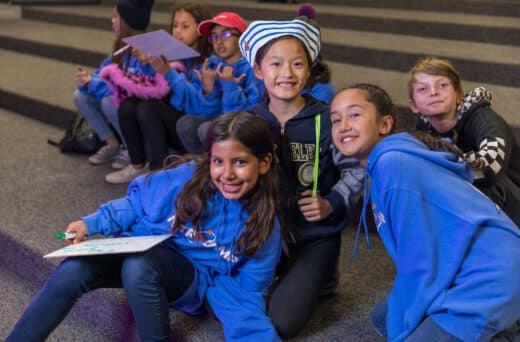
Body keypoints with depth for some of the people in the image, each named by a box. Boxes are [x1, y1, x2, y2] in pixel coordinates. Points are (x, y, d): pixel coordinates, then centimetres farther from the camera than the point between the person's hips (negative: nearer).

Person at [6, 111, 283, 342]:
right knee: (72, 271, -25)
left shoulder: (263, 226, -13)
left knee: (138, 267, -36)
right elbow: (134, 204, 3)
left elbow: (246, 293, -7)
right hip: (144, 253, 2)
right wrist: (91, 224, -9)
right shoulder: (184, 179, -13)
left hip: (195, 276, -2)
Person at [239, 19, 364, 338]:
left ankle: (320, 276, 14)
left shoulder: (326, 119, -13)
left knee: (281, 324, -17)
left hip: (314, 237, -3)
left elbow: (357, 170, -1)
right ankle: (280, 275, 18)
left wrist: (331, 204, -15)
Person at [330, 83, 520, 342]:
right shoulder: (381, 167, 11)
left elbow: (420, 264, -17)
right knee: (384, 317, 20)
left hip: (487, 280, -10)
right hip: (467, 274, 10)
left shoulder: (393, 164, -18)